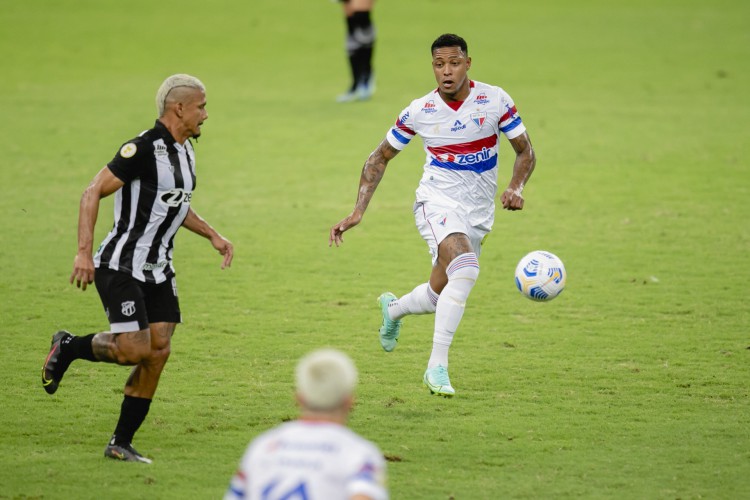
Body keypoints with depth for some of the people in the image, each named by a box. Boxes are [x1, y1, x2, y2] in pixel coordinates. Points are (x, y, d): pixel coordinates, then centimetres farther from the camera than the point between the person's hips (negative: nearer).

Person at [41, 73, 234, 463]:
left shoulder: (185, 149, 10)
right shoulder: (144, 148, -19)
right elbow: (93, 193, -19)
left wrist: (212, 235, 17)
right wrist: (84, 252, -25)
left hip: (157, 269, 8)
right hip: (121, 266, -8)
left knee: (158, 351, 0)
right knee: (135, 350, -15)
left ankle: (121, 443, 8)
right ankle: (68, 347, 14)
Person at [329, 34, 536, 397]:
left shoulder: (495, 100, -7)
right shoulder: (419, 111, -7)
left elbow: (525, 152, 2)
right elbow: (380, 158, 5)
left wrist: (516, 187, -18)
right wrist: (358, 211, -3)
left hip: (478, 215, 3)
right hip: (437, 202, -3)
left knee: (438, 298, 12)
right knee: (466, 269, -32)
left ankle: (393, 309, 49)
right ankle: (437, 368, -28)